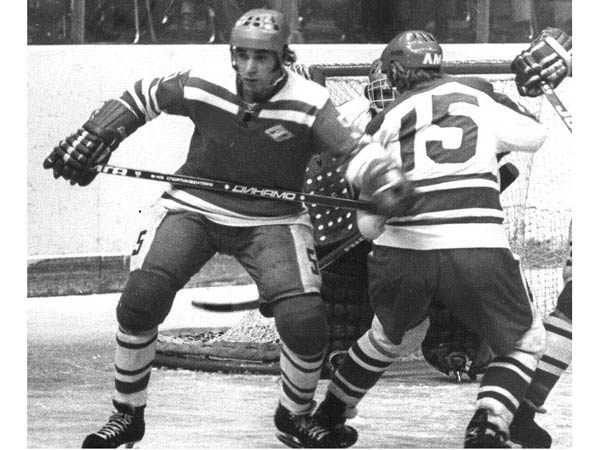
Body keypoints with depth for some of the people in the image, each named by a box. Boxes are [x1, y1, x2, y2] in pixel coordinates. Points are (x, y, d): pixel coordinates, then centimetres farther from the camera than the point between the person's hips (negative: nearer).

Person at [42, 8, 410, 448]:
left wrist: (387, 179, -43)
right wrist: (91, 139, 5)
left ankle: (295, 415, 13)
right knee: (141, 297, -17)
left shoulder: (309, 104, -17)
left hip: (271, 220, -1)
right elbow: (142, 97, 6)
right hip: (194, 209, 1)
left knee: (304, 320, -18)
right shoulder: (200, 86, -11)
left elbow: (355, 147, -22)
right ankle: (127, 415, 2)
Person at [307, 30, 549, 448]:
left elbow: (370, 225, 18)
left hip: (401, 255, 3)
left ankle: (329, 414, 45)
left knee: (387, 335, 34)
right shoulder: (477, 95, 14)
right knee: (525, 343, 19)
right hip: (477, 251, -3)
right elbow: (535, 136, 28)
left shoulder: (385, 123, 17)